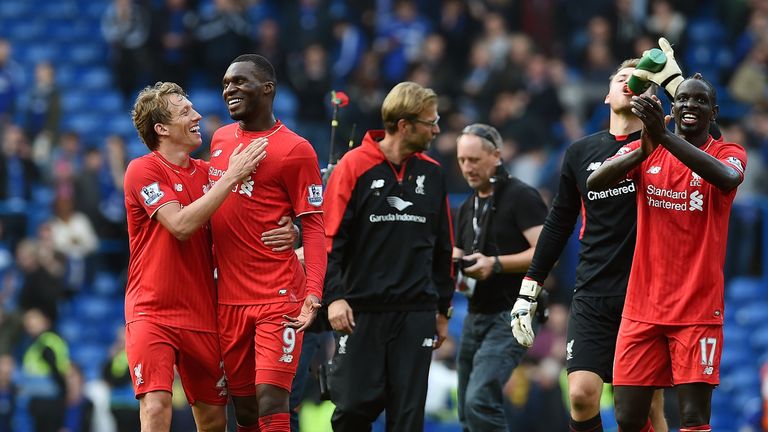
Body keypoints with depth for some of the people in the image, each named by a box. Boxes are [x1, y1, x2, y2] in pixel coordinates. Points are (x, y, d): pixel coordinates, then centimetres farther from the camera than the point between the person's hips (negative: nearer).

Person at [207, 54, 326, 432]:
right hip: (228, 298, 6)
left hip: (278, 298, -6)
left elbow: (314, 227, -9)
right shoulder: (220, 139, 13)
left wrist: (313, 292, -21)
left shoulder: (294, 150, -7)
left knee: (271, 401, -14)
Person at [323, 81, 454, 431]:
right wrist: (335, 296, -15)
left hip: (417, 313, 4)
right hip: (361, 310, -4)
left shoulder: (432, 174, 11)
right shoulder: (354, 166, -4)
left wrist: (443, 309, 18)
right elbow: (330, 237, -6)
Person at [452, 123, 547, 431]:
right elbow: (457, 258, 24)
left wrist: (495, 264, -24)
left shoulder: (521, 197, -7)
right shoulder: (468, 207, 18)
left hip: (510, 315, -9)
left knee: (480, 400, -23)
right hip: (476, 315, 9)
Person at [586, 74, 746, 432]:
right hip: (642, 307, 3)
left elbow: (727, 178, -27)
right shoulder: (643, 151, 8)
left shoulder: (728, 154, 0)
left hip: (698, 309, -3)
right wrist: (645, 150, -30)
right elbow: (594, 183, -11)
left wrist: (664, 136, -37)